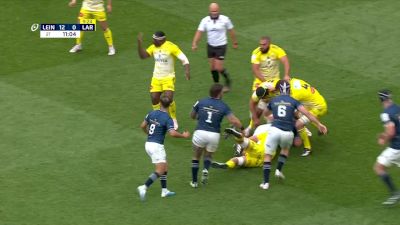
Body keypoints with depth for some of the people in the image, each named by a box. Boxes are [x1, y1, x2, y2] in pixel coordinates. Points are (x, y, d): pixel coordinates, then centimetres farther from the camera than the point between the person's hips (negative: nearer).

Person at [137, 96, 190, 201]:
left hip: (148, 144, 8)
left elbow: (143, 126, 13)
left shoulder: (152, 113, 5)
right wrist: (184, 135, -7)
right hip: (157, 145, -8)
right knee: (160, 170, -8)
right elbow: (172, 133, -24)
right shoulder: (167, 119, -14)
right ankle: (144, 187, -24)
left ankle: (164, 190, 16)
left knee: (164, 167, 18)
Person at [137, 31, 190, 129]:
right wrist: (140, 43, -13)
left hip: (168, 78, -5)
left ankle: (174, 120, 3)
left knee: (169, 98, -18)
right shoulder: (153, 47, 2)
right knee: (154, 98, -1)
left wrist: (187, 70, -33)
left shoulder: (171, 47, -16)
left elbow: (184, 59, -17)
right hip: (156, 78, 5)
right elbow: (142, 55, -2)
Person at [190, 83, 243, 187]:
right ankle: (206, 169, -9)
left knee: (196, 157, 20)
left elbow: (192, 116, 20)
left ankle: (194, 181, 17)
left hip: (200, 132, 0)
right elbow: (233, 120, -7)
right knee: (208, 156, 23)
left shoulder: (201, 102, 6)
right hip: (214, 135, 0)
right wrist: (242, 128, 9)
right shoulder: (223, 106, 2)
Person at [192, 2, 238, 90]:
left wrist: (235, 43, 12)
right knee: (212, 67, 9)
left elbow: (231, 31, 2)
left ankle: (227, 80, 18)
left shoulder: (225, 19, -12)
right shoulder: (205, 20, -7)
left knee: (218, 68, -8)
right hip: (210, 46, 4)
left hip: (221, 46, -4)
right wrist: (194, 44, -24)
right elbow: (199, 32, -11)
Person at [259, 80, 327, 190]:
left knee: (268, 155, 12)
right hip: (288, 133, 0)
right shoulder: (293, 101, 8)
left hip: (275, 130, 0)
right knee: (285, 150, 34)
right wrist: (319, 124, -5)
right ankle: (279, 170, 19)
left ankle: (266, 182, 5)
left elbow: (266, 113, 35)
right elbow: (306, 113, -4)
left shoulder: (273, 101, 14)